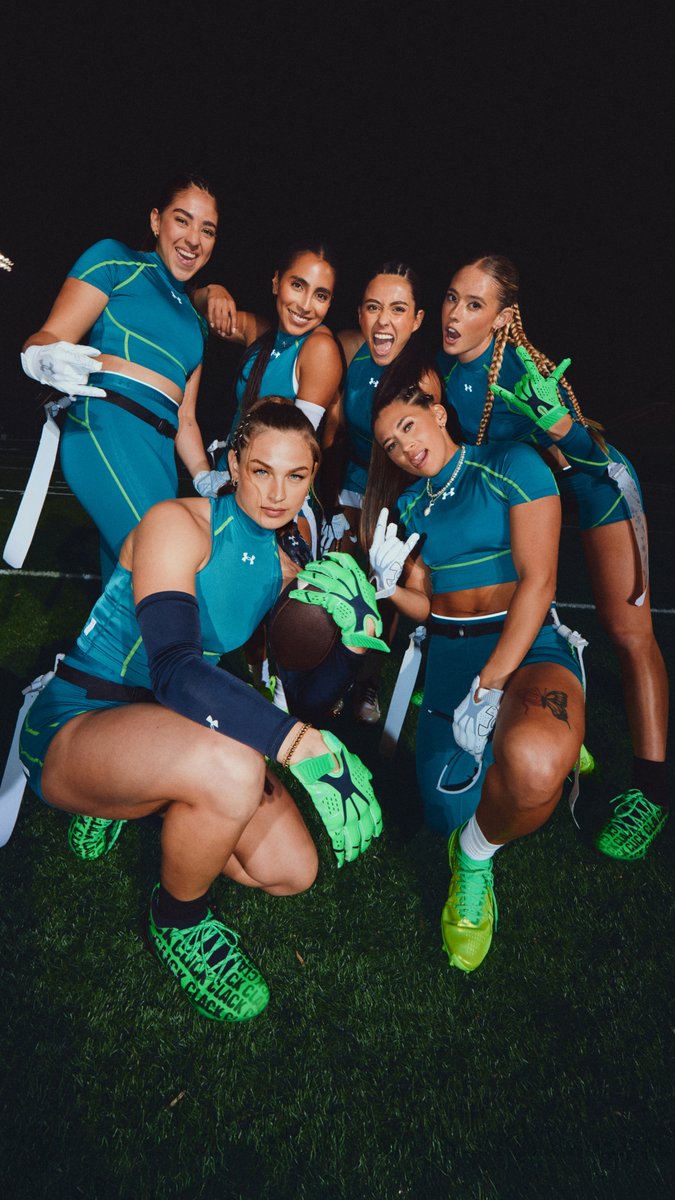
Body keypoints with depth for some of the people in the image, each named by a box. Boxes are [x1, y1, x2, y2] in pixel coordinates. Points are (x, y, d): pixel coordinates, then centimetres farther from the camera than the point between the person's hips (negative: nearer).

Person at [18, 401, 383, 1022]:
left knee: (292, 870, -6)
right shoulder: (177, 523, -17)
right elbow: (174, 668, -32)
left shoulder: (284, 569, 4)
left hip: (163, 729, 7)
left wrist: (345, 643, -11)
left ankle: (123, 803, 16)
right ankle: (177, 919, -2)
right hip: (69, 731, -7)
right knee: (231, 768, -37)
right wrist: (294, 740, -41)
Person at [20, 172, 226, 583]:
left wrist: (204, 474, 11)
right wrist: (45, 359, -24)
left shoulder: (195, 320, 28)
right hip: (108, 426, -7)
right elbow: (49, 338, -1)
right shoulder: (117, 260, 10)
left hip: (160, 451, 7)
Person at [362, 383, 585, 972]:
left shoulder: (511, 464, -4)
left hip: (526, 646, -6)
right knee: (451, 815, 6)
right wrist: (388, 585, -7)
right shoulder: (409, 502, 14)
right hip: (447, 655, 6)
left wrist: (489, 686, -19)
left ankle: (476, 857, -4)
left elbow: (537, 579, -13)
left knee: (533, 764, -39)